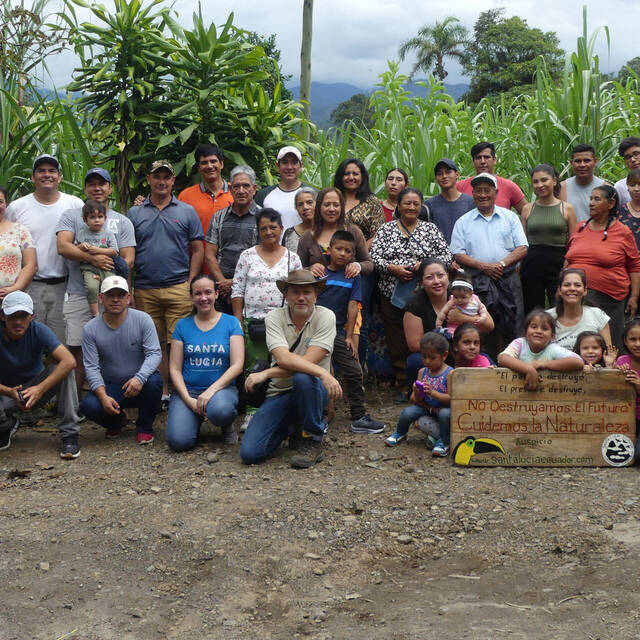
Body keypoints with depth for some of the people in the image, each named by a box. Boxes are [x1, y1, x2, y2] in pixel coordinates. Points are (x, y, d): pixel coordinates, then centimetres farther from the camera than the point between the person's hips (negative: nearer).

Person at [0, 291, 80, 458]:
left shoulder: (38, 330, -19)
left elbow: (69, 361, -32)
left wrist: (40, 389, -40)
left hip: (37, 388, 1)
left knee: (64, 370, -28)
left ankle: (69, 435, -23)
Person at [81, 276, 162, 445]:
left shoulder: (142, 319, -8)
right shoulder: (90, 329, -5)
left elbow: (154, 354, -14)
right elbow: (91, 367, -8)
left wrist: (139, 378, -33)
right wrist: (103, 396, -24)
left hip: (140, 386, -1)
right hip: (110, 387, 1)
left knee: (154, 381, -34)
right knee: (89, 405, -28)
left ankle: (144, 427, -5)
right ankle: (115, 422, 11)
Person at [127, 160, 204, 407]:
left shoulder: (187, 212, 9)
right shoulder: (134, 213, 12)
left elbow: (197, 250, 8)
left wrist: (190, 283, -2)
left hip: (178, 287, -2)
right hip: (145, 290, 2)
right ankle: (160, 393, 14)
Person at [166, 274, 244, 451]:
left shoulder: (231, 322, 4)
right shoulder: (183, 325, 8)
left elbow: (237, 365, -5)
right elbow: (174, 368, 4)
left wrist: (211, 390, -18)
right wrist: (189, 400, -11)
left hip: (222, 388, -1)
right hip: (188, 390, 1)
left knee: (219, 411, -38)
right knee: (178, 441, -22)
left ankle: (227, 426, 0)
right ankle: (195, 418, 13)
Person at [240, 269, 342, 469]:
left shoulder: (325, 316, -7)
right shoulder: (275, 317, -4)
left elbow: (309, 361, -17)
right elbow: (283, 358, -21)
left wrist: (266, 374, -19)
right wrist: (323, 373, -33)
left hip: (313, 391, -2)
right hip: (279, 393, 2)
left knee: (303, 378, -38)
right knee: (249, 453, -15)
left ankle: (312, 440, -13)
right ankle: (289, 427, 18)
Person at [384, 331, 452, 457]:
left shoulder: (449, 373, -12)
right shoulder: (422, 372, 3)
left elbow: (451, 399, -20)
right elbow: (414, 400, 5)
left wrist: (432, 392, -31)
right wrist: (417, 394, -20)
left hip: (443, 408, -4)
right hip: (426, 407, 5)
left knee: (446, 414, -37)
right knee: (407, 412, -19)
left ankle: (444, 442, -12)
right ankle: (399, 434, 13)